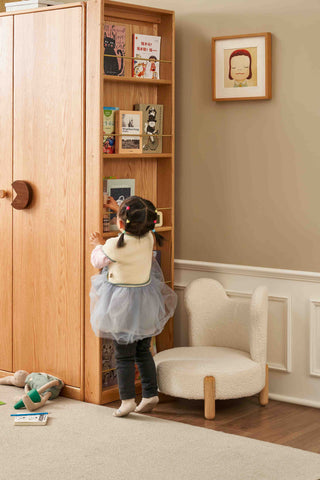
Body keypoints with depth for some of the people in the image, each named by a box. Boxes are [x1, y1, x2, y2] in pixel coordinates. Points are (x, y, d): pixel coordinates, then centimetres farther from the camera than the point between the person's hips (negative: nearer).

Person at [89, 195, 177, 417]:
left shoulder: (114, 245, -21)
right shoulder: (148, 238, -7)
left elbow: (98, 261, -2)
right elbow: (140, 225, 18)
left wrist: (99, 245, 17)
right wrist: (118, 208, 22)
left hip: (122, 305, -5)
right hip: (145, 299, 5)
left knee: (124, 355, 4)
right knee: (143, 351, 16)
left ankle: (127, 399, 5)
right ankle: (151, 394, 20)